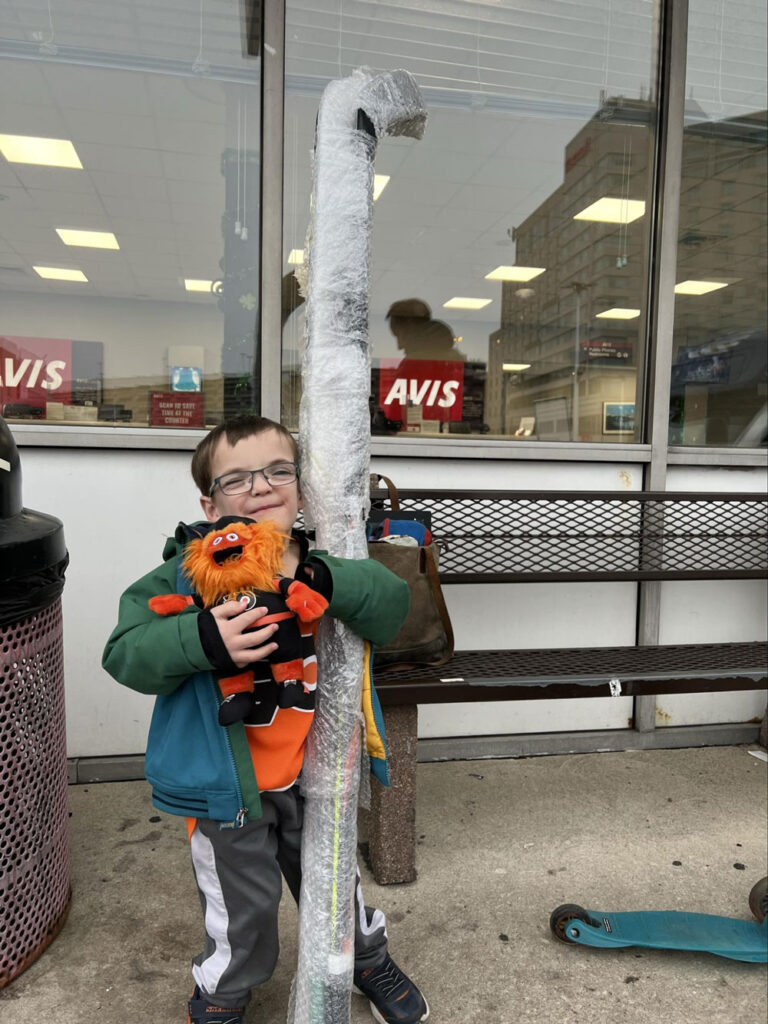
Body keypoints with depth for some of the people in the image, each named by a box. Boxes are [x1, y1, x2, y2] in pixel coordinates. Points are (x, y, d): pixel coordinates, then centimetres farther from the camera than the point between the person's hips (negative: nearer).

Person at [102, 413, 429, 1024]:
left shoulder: (323, 569, -8)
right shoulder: (188, 575, -17)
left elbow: (393, 603, -19)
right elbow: (125, 654, -23)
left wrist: (326, 583, -36)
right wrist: (205, 639, -41)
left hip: (311, 772, 3)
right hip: (228, 780, -2)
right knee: (242, 900, 20)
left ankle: (369, 957, 57)